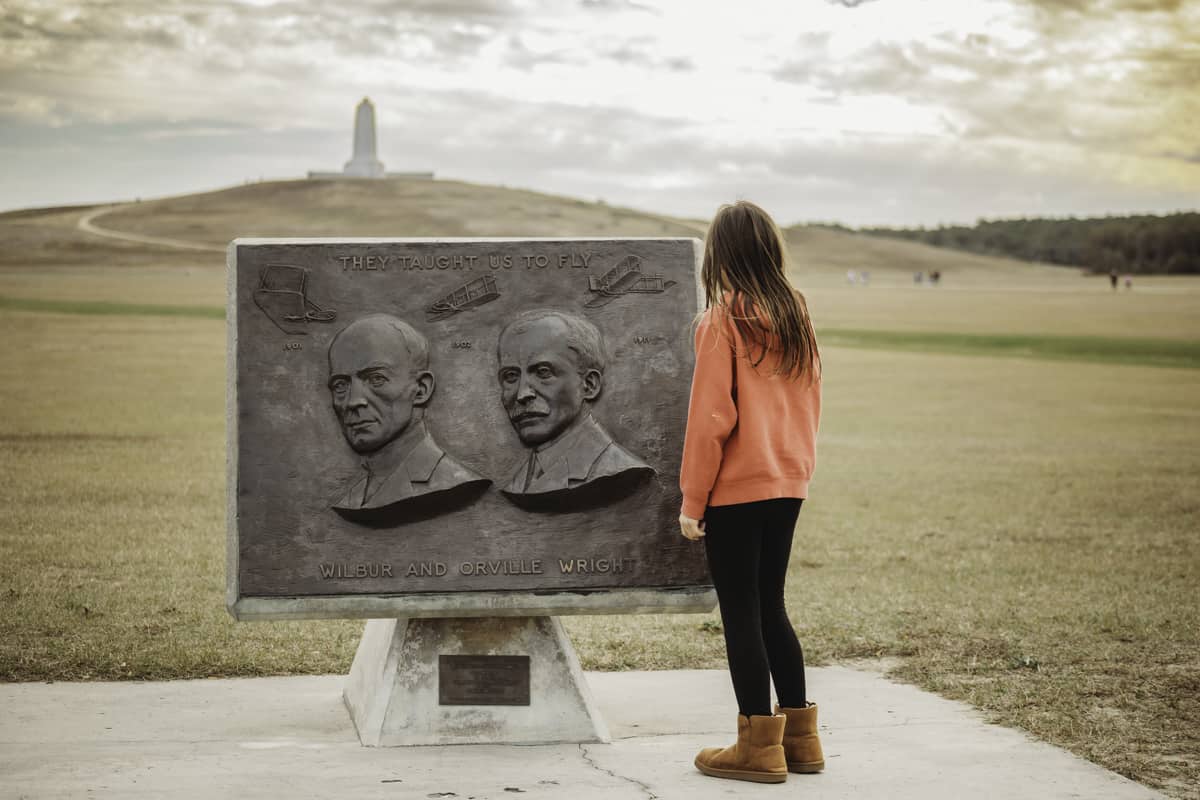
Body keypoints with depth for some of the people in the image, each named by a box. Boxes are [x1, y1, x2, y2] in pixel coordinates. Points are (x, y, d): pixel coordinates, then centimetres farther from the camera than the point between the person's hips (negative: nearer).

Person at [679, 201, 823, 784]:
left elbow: (710, 417, -14)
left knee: (741, 612, 2)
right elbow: (809, 404, 11)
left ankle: (759, 746, 6)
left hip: (734, 492, -7)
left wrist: (692, 500, -8)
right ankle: (799, 736, 20)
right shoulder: (795, 316, 6)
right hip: (787, 486, 7)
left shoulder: (722, 321, -12)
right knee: (770, 608, 16)